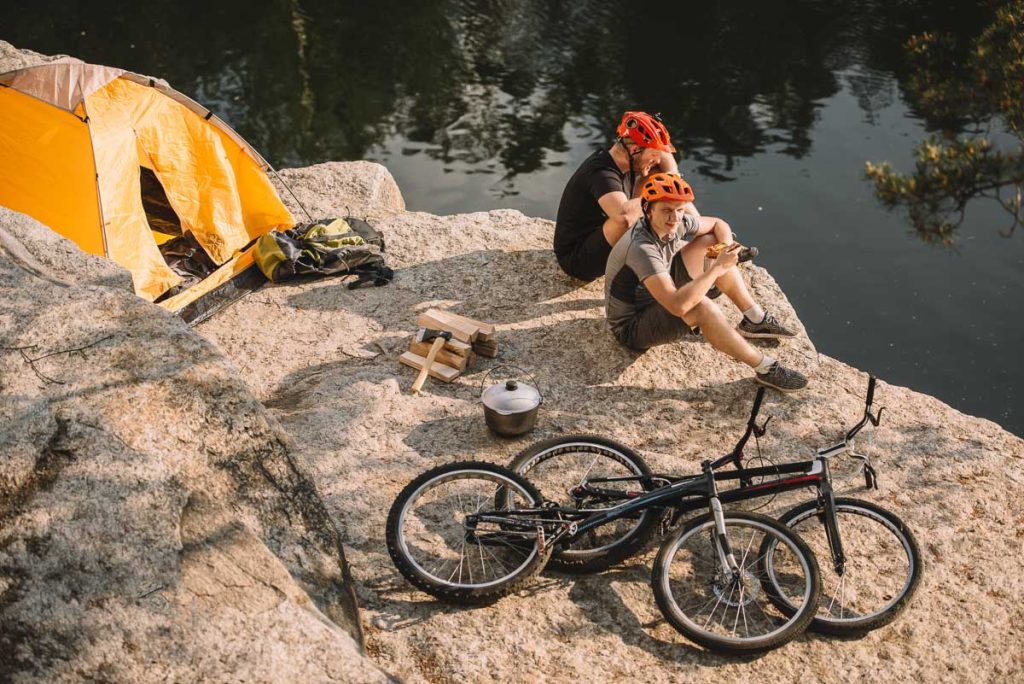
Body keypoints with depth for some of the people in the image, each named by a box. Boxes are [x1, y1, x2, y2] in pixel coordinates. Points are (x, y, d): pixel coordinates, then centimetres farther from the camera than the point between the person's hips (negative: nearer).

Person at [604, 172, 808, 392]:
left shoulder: (675, 222, -10)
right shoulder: (642, 248, -35)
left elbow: (718, 225, 10)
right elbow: (678, 306, -45)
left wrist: (727, 250, -13)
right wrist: (718, 268, -37)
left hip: (657, 304, 9)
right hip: (633, 328, -9)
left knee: (709, 242, 5)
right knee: (701, 307, -36)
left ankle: (754, 319, 10)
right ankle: (765, 369, -21)